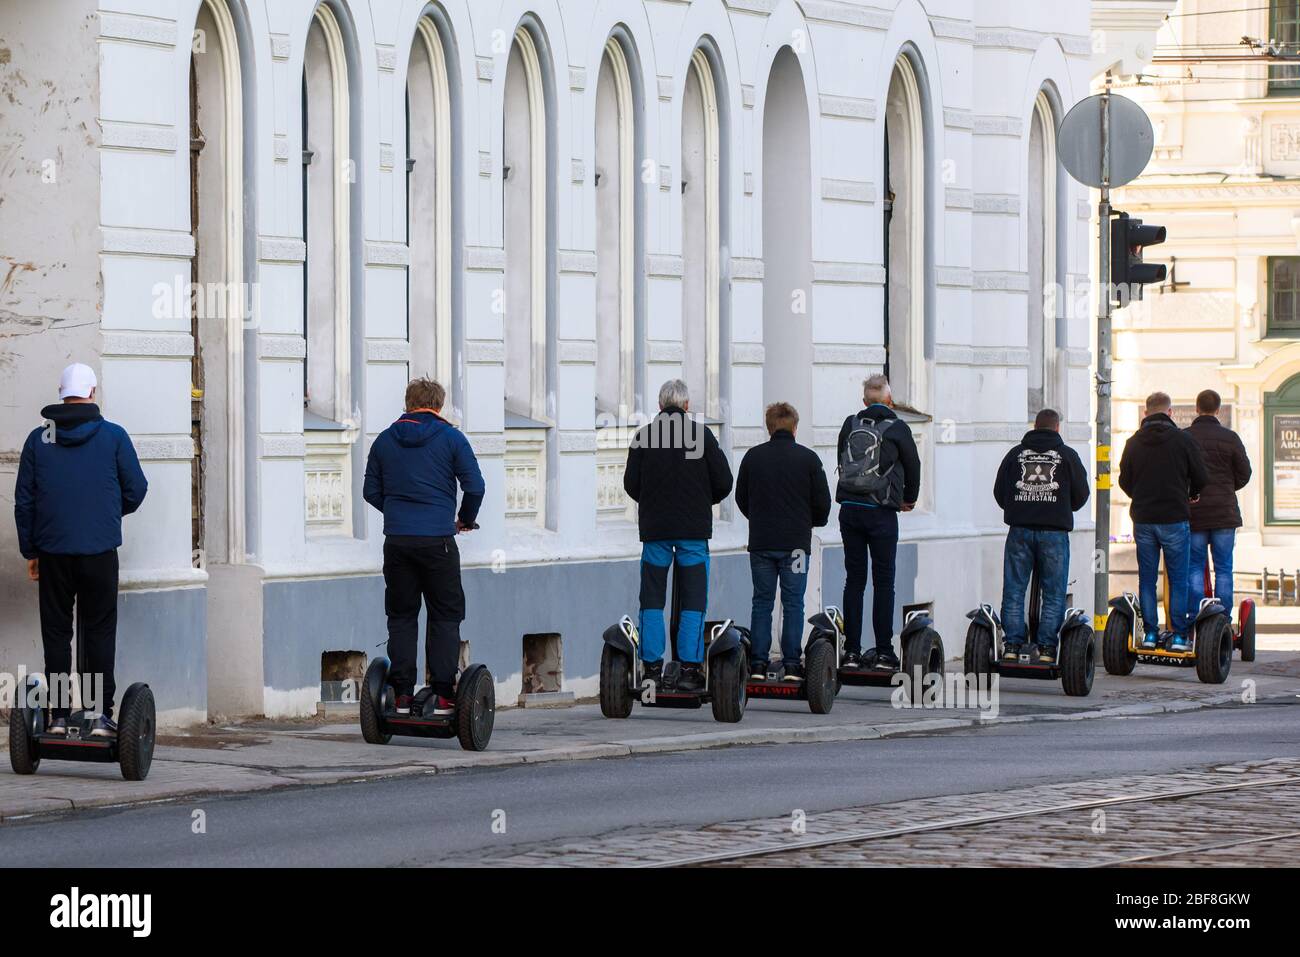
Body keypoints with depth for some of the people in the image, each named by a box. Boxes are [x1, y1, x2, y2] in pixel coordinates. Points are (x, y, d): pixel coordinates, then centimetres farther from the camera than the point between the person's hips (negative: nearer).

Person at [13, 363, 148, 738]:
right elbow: (136, 489, 4)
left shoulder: (38, 439, 3)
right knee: (99, 632, 4)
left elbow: (23, 500, 5)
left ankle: (58, 716, 5)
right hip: (100, 551, -1)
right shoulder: (113, 436, -2)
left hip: (52, 551, 1)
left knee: (56, 633, 7)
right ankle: (101, 714, -2)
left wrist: (29, 551, 13)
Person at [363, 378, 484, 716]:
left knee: (401, 616, 9)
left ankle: (401, 694, 4)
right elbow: (475, 486, -4)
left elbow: (371, 491, 11)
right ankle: (442, 694, -3)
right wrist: (465, 519, 13)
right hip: (437, 541, -3)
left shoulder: (385, 440, 8)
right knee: (444, 617, 4)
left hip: (397, 540, 3)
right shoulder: (450, 438, -1)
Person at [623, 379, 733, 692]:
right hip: (694, 527, -1)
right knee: (692, 601, 2)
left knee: (652, 600, 8)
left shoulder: (643, 436, -1)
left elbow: (630, 484, 1)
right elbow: (723, 482, -2)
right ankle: (689, 669, -3)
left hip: (654, 527, 1)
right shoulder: (701, 433, -3)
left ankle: (652, 667, 5)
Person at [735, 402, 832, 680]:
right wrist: (813, 522, 19)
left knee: (762, 602, 8)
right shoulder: (808, 458, -4)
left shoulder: (753, 457, 1)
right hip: (796, 542, -2)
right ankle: (791, 665, -1)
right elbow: (822, 502, -2)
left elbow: (741, 498, 9)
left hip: (761, 542, 2)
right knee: (793, 603, 3)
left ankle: (758, 664, 4)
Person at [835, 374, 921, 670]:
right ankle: (883, 651, -1)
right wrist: (909, 499, 25)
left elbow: (841, 462, 13)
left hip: (849, 510, 3)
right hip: (881, 513, -3)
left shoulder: (850, 425, 6)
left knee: (853, 581, 7)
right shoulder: (897, 428, -3)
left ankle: (851, 651, 5)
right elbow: (913, 466, 7)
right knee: (883, 582, 2)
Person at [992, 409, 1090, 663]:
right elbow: (1081, 494, 6)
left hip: (1020, 530, 1)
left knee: (1014, 590, 6)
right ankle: (1046, 647, 0)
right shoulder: (1068, 456, 4)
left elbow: (999, 492, 10)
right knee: (1053, 594, 4)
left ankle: (1012, 644, 0)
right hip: (1054, 531, -1)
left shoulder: (1016, 454, 8)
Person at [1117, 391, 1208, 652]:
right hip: (1175, 518, -3)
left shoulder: (1134, 442, 4)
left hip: (1143, 520, 3)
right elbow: (1200, 477, -1)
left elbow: (1124, 481, 9)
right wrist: (1191, 496, 21)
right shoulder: (1183, 440, -5)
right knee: (1178, 580, 3)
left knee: (1147, 579, 9)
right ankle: (1178, 636, 0)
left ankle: (1150, 633, 7)